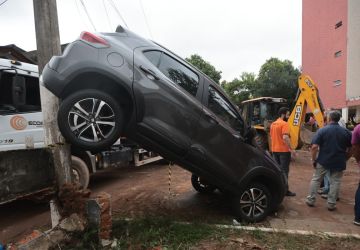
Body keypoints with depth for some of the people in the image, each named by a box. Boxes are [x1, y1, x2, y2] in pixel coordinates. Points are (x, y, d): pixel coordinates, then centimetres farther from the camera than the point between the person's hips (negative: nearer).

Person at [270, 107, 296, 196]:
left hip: (275, 150, 7)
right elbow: (285, 137, -26)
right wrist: (290, 148, -20)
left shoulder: (273, 124, 11)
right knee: (284, 171, 1)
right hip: (284, 150, -7)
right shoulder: (284, 124, -15)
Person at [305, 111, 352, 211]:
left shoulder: (322, 130, -9)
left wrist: (313, 160, -5)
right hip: (339, 162, 2)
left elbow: (314, 147, -16)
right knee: (335, 182, 12)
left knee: (316, 179, 12)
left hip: (323, 161, -2)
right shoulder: (346, 132, 1)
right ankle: (331, 204, 16)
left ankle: (311, 200, 18)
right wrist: (344, 159, 17)